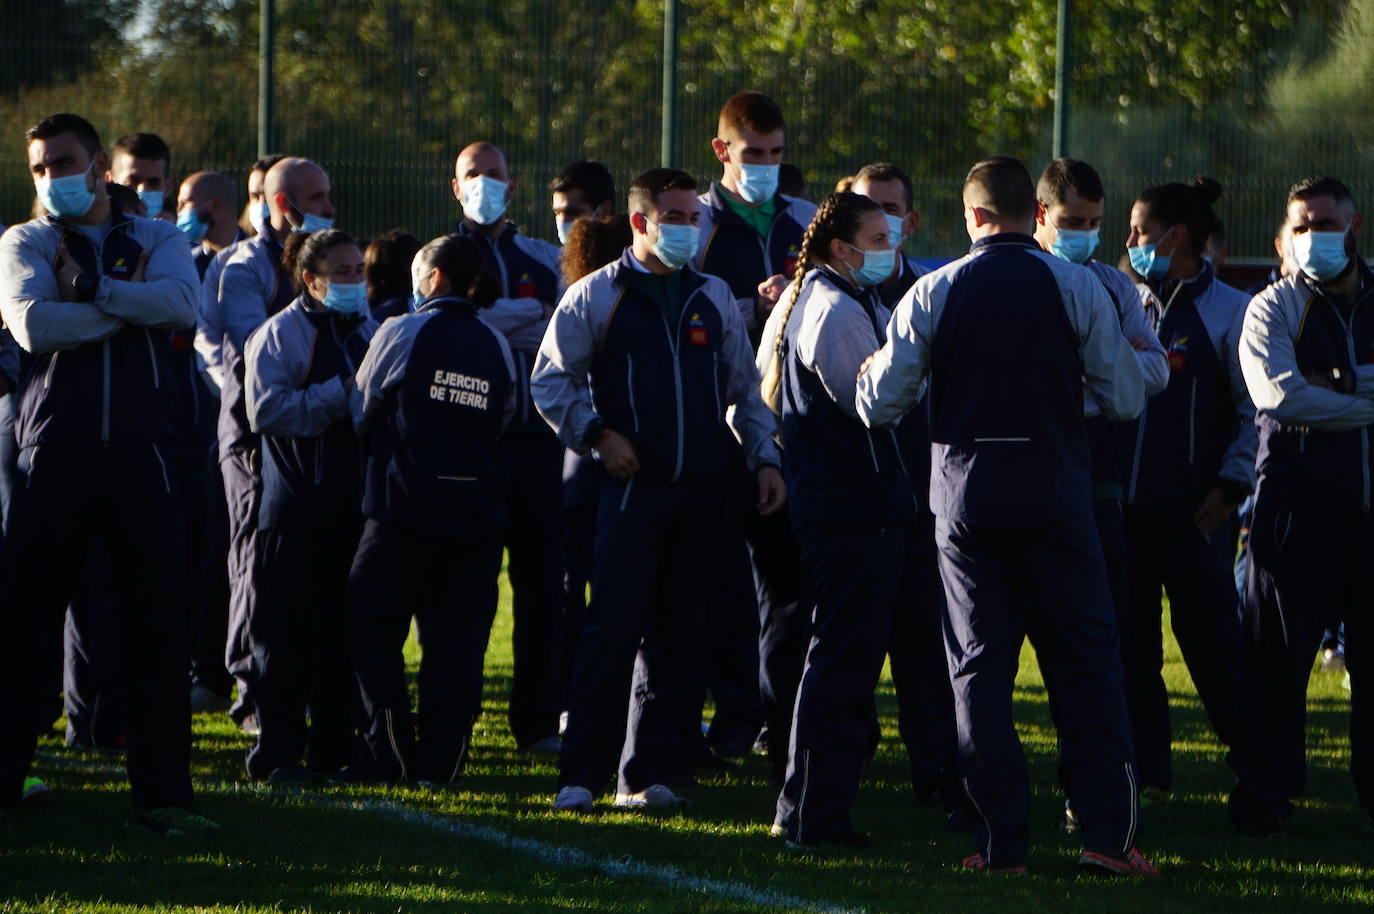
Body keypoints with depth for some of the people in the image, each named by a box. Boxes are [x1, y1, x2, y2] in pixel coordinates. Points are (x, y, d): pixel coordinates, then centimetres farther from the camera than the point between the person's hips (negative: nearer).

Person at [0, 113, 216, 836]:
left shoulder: (155, 240, 12)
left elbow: (182, 303, -10)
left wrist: (93, 289, -13)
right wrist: (130, 304, -9)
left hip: (140, 450, 1)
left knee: (156, 621, 1)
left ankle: (160, 794, 6)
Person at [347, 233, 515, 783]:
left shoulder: (401, 334, -5)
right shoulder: (496, 347, 5)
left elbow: (362, 412, 6)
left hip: (406, 506, -3)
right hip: (478, 509, 4)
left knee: (375, 633, 7)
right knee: (456, 642, 7)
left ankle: (389, 758, 2)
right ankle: (440, 760, 5)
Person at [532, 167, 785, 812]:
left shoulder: (713, 298, 14)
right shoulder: (596, 297, 2)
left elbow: (745, 388, 19)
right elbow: (550, 381, 3)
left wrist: (764, 458, 9)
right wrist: (597, 434, -7)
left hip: (702, 489, 4)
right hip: (632, 486, -4)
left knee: (677, 634, 4)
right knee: (614, 628, -11)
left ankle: (650, 774, 9)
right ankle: (582, 774, -9)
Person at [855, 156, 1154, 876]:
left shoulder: (933, 293, -2)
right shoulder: (1076, 288, -4)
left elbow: (878, 405, -2)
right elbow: (1125, 400, -2)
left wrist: (876, 365, 20)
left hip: (965, 494, 1)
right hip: (1055, 494, -1)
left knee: (980, 664, 7)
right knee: (1084, 661, 7)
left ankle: (1002, 842, 4)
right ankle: (1108, 833, 1)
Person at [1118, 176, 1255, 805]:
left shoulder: (1229, 311, -4)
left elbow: (1255, 409, -6)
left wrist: (1231, 486, -12)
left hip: (1193, 510, -5)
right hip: (1123, 504, 5)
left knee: (1211, 641, -3)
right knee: (1130, 644, 5)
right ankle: (1146, 773, 11)